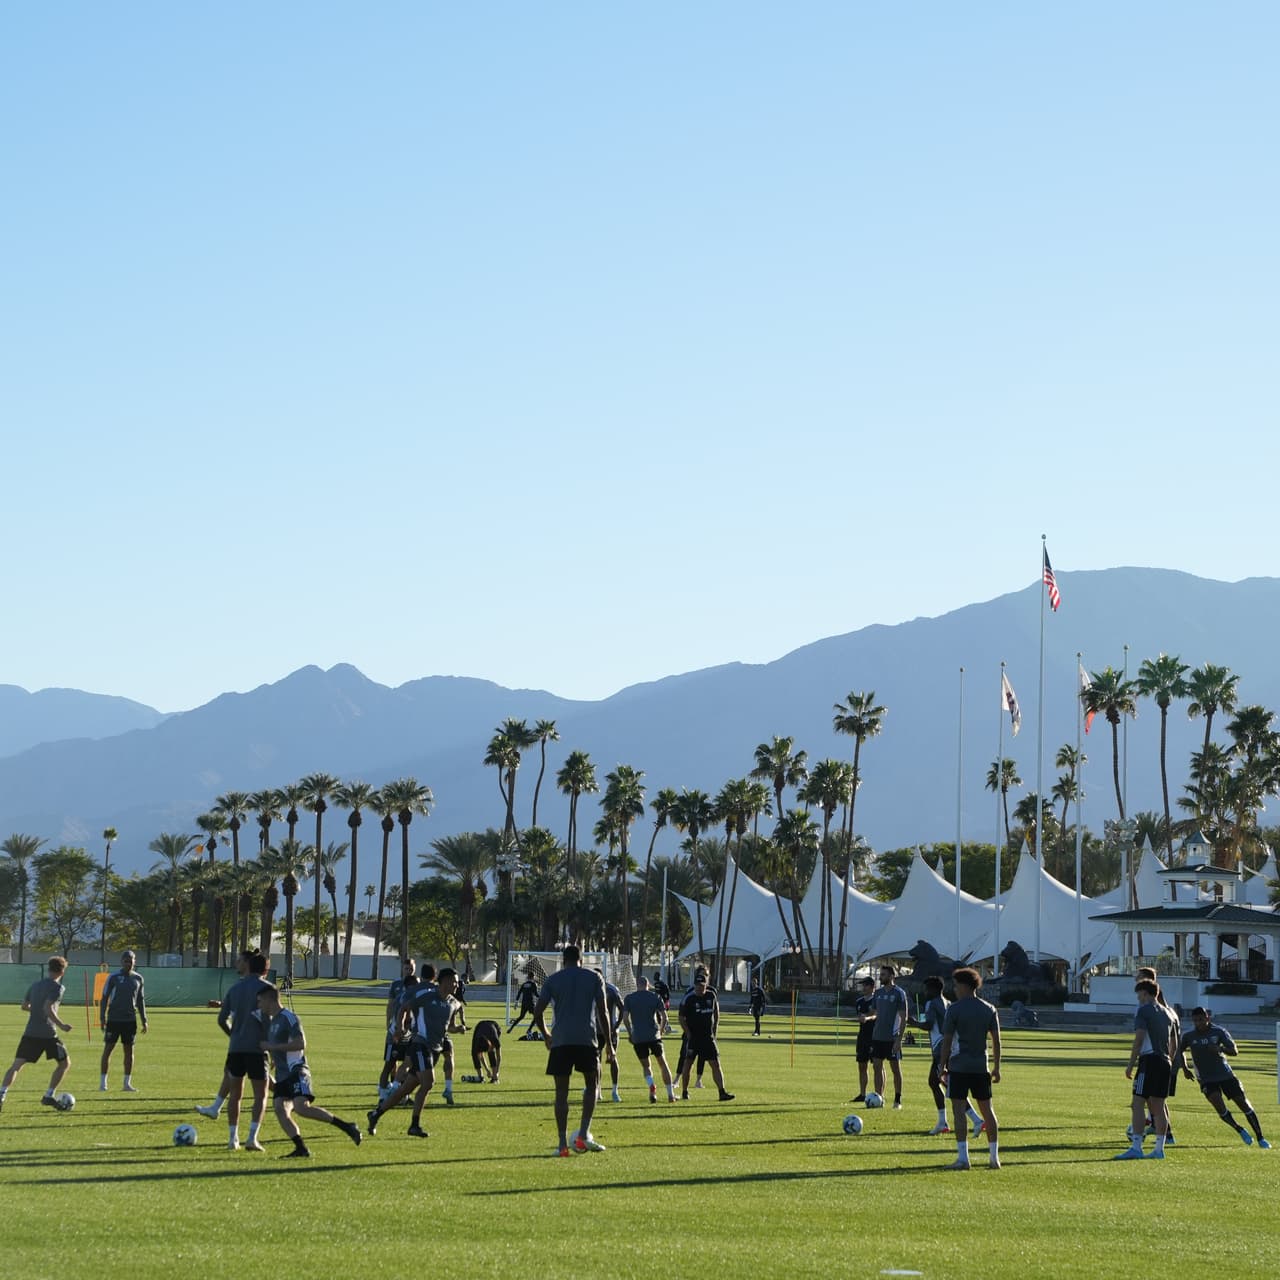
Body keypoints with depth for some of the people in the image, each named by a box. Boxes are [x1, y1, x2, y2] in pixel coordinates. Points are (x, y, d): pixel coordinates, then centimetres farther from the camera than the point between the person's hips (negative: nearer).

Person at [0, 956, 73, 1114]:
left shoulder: (35, 984, 14)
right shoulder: (58, 988, -7)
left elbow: (24, 1006, 20)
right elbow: (48, 1008, -20)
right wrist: (61, 1025, -16)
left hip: (30, 1033, 5)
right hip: (48, 1034, -5)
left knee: (16, 1065, 3)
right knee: (65, 1063, 13)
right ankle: (49, 1096, 8)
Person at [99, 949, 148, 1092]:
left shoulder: (138, 978, 8)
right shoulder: (113, 977, -3)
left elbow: (140, 1000, 15)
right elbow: (104, 997, -1)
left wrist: (144, 1020, 11)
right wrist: (102, 1017, -8)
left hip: (130, 1020, 3)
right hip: (113, 1019, -3)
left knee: (129, 1050, 4)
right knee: (108, 1048, -2)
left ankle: (127, 1083, 9)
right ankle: (103, 1082, 5)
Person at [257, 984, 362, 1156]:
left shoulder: (289, 1017, -8)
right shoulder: (272, 1020, 21)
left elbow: (300, 1044, -19)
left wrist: (271, 1047, -16)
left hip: (296, 1071, -9)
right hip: (282, 1075, 9)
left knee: (302, 1107, -24)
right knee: (279, 1108, -10)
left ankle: (346, 1126, -19)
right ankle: (301, 1148, -11)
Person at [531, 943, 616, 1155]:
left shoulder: (553, 980, 9)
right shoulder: (594, 978, 8)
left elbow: (538, 1012, 4)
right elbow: (602, 1012, 1)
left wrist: (546, 1036, 19)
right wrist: (608, 1042, 7)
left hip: (560, 1041, 0)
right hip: (587, 1040, 0)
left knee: (561, 1092, 5)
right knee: (591, 1084, 15)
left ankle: (563, 1144, -1)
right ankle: (584, 1134, 0)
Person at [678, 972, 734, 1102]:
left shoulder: (711, 996, 3)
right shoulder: (688, 999, -10)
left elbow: (716, 1013, 15)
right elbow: (682, 1018, -4)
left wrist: (714, 1032, 9)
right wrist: (689, 1035, -10)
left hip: (708, 1037, 3)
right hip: (693, 1037, -3)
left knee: (716, 1064, -2)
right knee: (688, 1064, 5)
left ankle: (722, 1092, -4)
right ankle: (684, 1092, 19)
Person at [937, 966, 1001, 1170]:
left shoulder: (954, 1009, -6)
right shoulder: (989, 1010, 7)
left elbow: (946, 1040, -7)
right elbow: (996, 1040, 7)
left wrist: (943, 1067, 0)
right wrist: (996, 1068, 12)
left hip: (958, 1067, -5)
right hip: (981, 1067, 5)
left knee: (959, 1109, -4)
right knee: (987, 1110, 11)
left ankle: (963, 1157, -10)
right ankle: (994, 1157, 12)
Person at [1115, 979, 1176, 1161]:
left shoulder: (1143, 1010, -4)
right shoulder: (1166, 1014, 20)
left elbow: (1139, 1039, -14)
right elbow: (1174, 1045, 22)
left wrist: (1131, 1064, -12)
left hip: (1149, 1059, -8)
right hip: (1165, 1061, 8)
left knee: (1138, 1103, -9)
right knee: (1158, 1106, 10)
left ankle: (1136, 1147, -17)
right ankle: (1159, 1149, 10)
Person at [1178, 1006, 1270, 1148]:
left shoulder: (1219, 1032, -9)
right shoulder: (1188, 1036, -6)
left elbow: (1234, 1051, -13)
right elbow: (1180, 1051, 13)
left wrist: (1221, 1048, -32)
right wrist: (1185, 1069, 3)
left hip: (1225, 1074, 0)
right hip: (1206, 1079, 0)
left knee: (1244, 1104, -2)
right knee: (1218, 1104, -22)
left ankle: (1260, 1138, 11)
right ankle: (1240, 1130, 3)